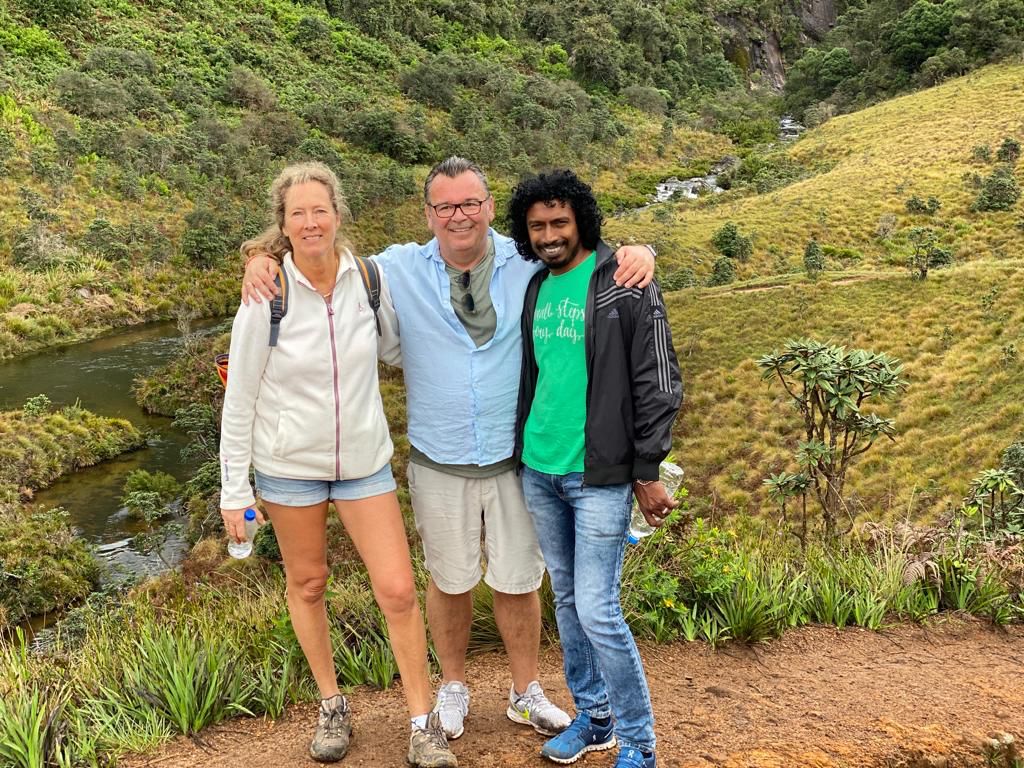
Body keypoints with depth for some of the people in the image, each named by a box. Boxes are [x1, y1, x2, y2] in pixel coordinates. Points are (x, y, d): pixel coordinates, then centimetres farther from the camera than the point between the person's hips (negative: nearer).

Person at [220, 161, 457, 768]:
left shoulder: (369, 279, -9)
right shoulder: (267, 298, -14)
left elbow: (395, 349, 11)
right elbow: (240, 401, -8)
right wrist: (235, 490, -6)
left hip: (363, 459, 1)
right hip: (289, 463, -1)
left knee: (398, 590, -2)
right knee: (308, 585, 15)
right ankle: (332, 706, 37)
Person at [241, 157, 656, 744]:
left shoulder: (530, 263, -4)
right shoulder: (401, 271, -2)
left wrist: (637, 252, -20)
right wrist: (264, 260, -12)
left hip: (515, 458, 0)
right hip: (440, 466, 0)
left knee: (518, 581, 13)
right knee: (450, 581, 17)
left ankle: (527, 693, 35)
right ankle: (453, 686, 41)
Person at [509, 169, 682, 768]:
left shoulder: (627, 287, -10)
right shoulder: (536, 288, 9)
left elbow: (659, 385, -10)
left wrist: (647, 472, -11)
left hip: (600, 476, -7)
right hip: (538, 471, 7)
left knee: (597, 611, -6)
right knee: (567, 598, 15)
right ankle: (593, 716, 32)